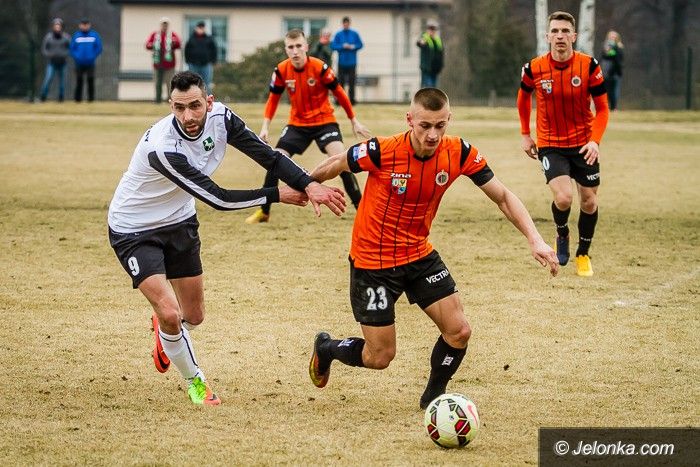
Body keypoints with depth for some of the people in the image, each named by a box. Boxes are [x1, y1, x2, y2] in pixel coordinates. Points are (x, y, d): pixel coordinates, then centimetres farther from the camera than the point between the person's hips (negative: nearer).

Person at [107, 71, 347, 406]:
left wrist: (309, 185, -34)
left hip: (179, 221, 7)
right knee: (169, 314, -17)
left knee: (194, 316, 14)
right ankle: (194, 380, 12)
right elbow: (217, 199, -32)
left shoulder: (220, 118, -18)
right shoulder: (162, 148, -37)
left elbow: (266, 155, -17)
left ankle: (165, 334, 52)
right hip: (134, 230, -7)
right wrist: (278, 195, -24)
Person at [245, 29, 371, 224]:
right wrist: (265, 127, -5)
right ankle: (263, 212, 10)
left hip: (324, 121, -3)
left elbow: (339, 94, -7)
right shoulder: (281, 71, -11)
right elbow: (273, 99, 4)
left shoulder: (320, 68, -19)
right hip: (297, 124, 3)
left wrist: (354, 121, 0)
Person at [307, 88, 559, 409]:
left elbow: (502, 196, -6)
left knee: (459, 331, -7)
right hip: (372, 260, -4)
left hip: (419, 254, 4)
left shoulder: (459, 153, -15)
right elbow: (336, 164, -6)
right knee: (380, 357, 0)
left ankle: (434, 396, 21)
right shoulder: (383, 151, -26)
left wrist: (535, 239, -17)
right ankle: (325, 348, 32)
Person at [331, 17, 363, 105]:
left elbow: (360, 44, 7)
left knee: (352, 81, -2)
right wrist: (343, 46, -14)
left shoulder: (354, 34, 5)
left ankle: (352, 99, 2)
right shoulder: (338, 34, 3)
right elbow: (333, 46, -1)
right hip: (342, 62, 0)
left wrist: (353, 46, -11)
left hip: (352, 62, 0)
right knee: (341, 81, -2)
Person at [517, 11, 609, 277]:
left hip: (583, 144, 1)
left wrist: (595, 140, -19)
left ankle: (583, 255, 29)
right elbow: (524, 96, 12)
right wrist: (525, 134, 12)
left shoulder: (589, 66, -12)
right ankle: (562, 235, 14)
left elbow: (602, 108, -5)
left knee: (589, 202, 5)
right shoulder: (534, 69, -11)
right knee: (563, 197, -20)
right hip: (550, 145, -1)